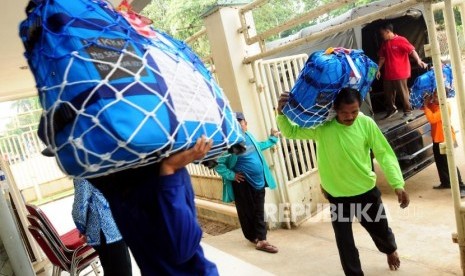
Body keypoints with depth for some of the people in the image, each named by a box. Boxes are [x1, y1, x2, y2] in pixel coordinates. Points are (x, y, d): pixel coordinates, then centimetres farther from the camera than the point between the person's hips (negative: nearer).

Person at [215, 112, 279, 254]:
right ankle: (255, 238, 27)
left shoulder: (249, 136, 4)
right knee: (247, 213, 9)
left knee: (259, 212, 9)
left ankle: (261, 240, 17)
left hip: (258, 180, 6)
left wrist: (272, 139, 26)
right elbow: (218, 164, -17)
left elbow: (259, 147, 26)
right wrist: (231, 175, -20)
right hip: (242, 183, -6)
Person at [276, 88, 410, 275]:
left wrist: (398, 184, -19)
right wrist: (281, 114, -28)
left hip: (366, 190, 2)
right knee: (344, 240, 8)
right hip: (337, 195, -1)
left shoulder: (366, 124, -15)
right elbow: (291, 132, -9)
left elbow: (384, 154, -11)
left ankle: (390, 250, 60)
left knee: (380, 228, 25)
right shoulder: (322, 126, -16)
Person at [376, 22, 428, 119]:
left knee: (403, 93, 0)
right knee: (388, 93, 13)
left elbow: (412, 50, -16)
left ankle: (408, 111, 13)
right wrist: (378, 69, 15)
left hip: (400, 73, -6)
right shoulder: (384, 43, 11)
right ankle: (391, 109, 32)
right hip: (388, 74, 6)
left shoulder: (401, 40, -9)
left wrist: (418, 60, -30)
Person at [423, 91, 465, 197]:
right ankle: (445, 182, 32)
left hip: (445, 139, -9)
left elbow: (432, 119, -33)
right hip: (436, 139, 9)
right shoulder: (433, 104, 3)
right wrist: (426, 103, 1)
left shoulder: (445, 107, -22)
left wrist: (426, 105, -24)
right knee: (440, 162, 17)